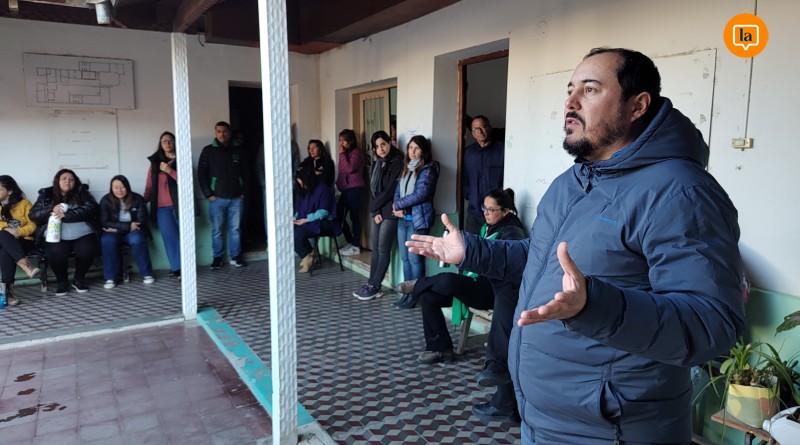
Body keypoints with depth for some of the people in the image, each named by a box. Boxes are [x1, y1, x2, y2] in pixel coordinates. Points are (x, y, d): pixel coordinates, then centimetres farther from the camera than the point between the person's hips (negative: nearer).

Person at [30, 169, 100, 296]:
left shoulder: (82, 193, 9)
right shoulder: (46, 195, 12)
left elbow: (89, 209, -8)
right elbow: (33, 215, 5)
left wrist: (66, 215, -19)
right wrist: (52, 210, -13)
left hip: (83, 235, 0)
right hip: (57, 237, 0)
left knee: (88, 250, -29)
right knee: (55, 253, -30)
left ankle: (79, 279, 1)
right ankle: (61, 281, 0)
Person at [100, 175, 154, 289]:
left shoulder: (137, 199, -4)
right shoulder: (106, 200, -4)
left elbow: (141, 221, -8)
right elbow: (104, 223, -10)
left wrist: (118, 228, -16)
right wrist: (128, 226, -21)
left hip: (133, 231, -1)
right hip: (114, 232, 1)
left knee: (137, 239, -34)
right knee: (107, 240, -33)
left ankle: (147, 274, -20)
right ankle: (110, 278, -24)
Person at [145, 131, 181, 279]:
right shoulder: (155, 162, 12)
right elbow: (150, 185, 12)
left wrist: (170, 171, -12)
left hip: (180, 205, -1)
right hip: (162, 206, 1)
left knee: (183, 236, -3)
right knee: (169, 237, -3)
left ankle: (180, 268, 5)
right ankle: (177, 268, 1)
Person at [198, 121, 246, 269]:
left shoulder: (237, 150, 8)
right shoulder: (208, 151, 1)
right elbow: (201, 174, 1)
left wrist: (243, 191, 5)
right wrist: (208, 194, -5)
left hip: (236, 197, 1)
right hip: (217, 198, -1)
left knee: (235, 229, 5)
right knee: (217, 230, 3)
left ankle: (235, 256, 15)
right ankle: (217, 257, 13)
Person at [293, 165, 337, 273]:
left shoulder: (323, 189, -11)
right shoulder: (303, 190, 13)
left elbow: (323, 212, -16)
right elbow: (299, 208, 20)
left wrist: (306, 219, -20)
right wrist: (296, 217, -2)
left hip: (323, 222, -8)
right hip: (305, 221, 8)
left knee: (298, 234, -29)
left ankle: (308, 256, -2)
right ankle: (306, 255, -4)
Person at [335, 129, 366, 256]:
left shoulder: (357, 152, -7)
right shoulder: (346, 153, 19)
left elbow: (350, 168, -20)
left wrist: (342, 154, -14)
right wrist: (339, 183, 10)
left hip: (355, 189, -9)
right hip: (345, 189, 9)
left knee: (354, 217, -5)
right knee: (339, 216, 7)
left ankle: (356, 247, 2)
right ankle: (350, 243, 19)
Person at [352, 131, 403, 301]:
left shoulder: (397, 161, -11)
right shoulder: (377, 163, 14)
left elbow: (391, 190, -15)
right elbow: (373, 189, 11)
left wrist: (373, 206, -5)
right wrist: (375, 212, -2)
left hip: (390, 212, -7)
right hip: (377, 211, 8)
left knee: (383, 249, -2)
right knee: (375, 249, 9)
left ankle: (374, 287, 4)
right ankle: (371, 284, 14)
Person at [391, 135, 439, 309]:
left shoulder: (428, 170, -7)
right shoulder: (406, 168, 16)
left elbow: (420, 195, -17)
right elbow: (397, 191, 13)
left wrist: (397, 205, -8)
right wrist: (398, 209, -7)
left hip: (418, 220, -7)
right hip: (403, 219, 7)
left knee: (415, 259, -4)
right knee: (405, 258, 11)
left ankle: (415, 296, 6)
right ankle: (407, 293, 20)